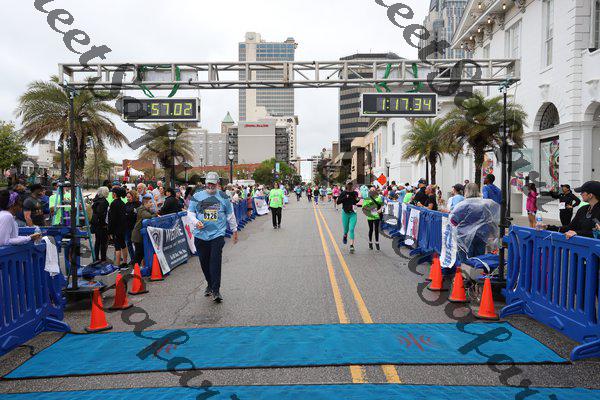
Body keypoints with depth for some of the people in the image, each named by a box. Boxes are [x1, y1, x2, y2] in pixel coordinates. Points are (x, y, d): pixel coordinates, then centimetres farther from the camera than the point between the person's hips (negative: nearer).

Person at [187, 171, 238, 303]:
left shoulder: (223, 197, 7)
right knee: (204, 262, 8)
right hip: (200, 235, 2)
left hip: (217, 234, -2)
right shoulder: (197, 196, 7)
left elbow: (230, 215, 14)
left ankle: (216, 290, -5)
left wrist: (234, 230, 17)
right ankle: (210, 285, 29)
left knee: (215, 261, -10)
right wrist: (196, 221, -9)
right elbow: (190, 212, 10)